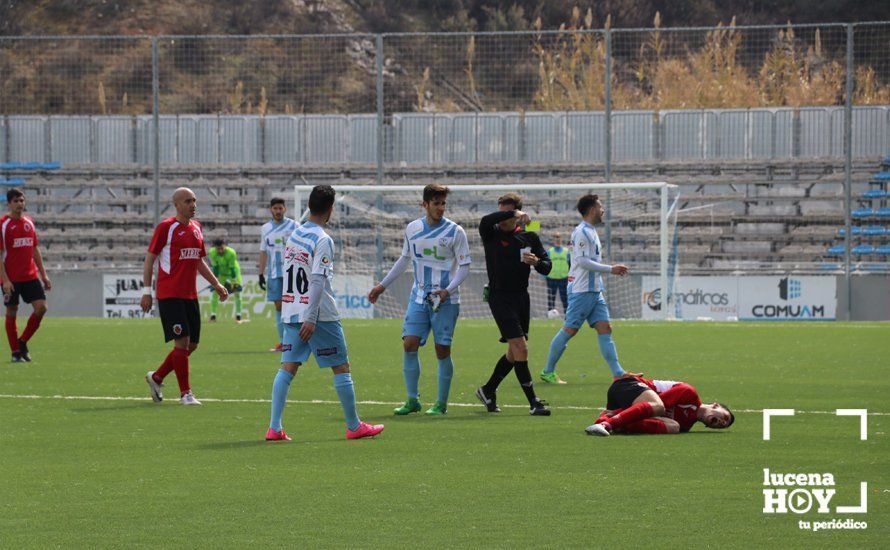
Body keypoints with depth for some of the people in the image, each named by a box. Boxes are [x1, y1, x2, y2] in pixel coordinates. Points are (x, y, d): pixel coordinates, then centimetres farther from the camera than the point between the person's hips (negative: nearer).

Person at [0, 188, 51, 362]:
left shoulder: (29, 222, 11)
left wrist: (43, 274, 13)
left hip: (30, 275, 5)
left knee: (41, 307, -7)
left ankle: (23, 342, 10)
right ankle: (16, 352, 10)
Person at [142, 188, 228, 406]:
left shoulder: (196, 227, 14)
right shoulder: (166, 227, -7)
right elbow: (149, 258, -6)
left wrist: (216, 284, 20)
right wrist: (146, 291, -11)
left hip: (190, 295, 8)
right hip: (169, 295, -8)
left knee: (192, 344, 8)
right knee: (182, 341, -10)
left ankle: (156, 377, 25)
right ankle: (185, 393, -2)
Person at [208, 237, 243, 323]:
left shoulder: (231, 253, -32)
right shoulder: (212, 253, -25)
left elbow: (232, 268, -27)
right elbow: (215, 268, -19)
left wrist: (233, 282, -25)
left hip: (233, 272, -2)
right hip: (221, 273, 2)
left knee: (237, 292, -12)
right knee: (215, 292, -8)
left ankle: (238, 316, -5)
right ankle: (213, 315, -1)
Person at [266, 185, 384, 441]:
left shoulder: (294, 235, 11)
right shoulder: (323, 240, -14)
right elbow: (318, 281, -20)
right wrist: (311, 319, -23)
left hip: (291, 312, 7)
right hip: (320, 315, -7)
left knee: (288, 367, 3)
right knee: (341, 368, 5)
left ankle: (274, 428, -6)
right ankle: (354, 426, 12)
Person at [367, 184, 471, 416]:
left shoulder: (455, 232, -5)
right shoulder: (412, 229, 7)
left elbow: (464, 266, -4)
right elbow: (404, 259, 21)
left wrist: (448, 290, -20)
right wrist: (382, 286, 22)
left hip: (445, 300, -3)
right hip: (419, 298, 3)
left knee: (442, 351, -4)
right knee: (409, 344, -8)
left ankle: (441, 403, 8)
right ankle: (412, 400, 2)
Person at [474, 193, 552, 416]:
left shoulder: (529, 237, 6)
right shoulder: (491, 234, -4)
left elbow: (547, 268, 9)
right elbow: (486, 221, -28)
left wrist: (536, 262, -13)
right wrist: (513, 213, -31)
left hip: (521, 296, 5)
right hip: (499, 296, -5)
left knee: (514, 352, 13)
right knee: (520, 348, -14)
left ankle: (488, 391, 32)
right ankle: (533, 402, -13)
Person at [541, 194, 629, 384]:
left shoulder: (590, 231, 17)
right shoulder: (582, 232, -13)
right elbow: (582, 261, -20)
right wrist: (611, 269, -18)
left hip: (594, 290, 9)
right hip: (581, 290, -9)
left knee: (605, 329, 1)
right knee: (569, 330, -4)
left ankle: (618, 373, -5)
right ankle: (548, 371, 7)